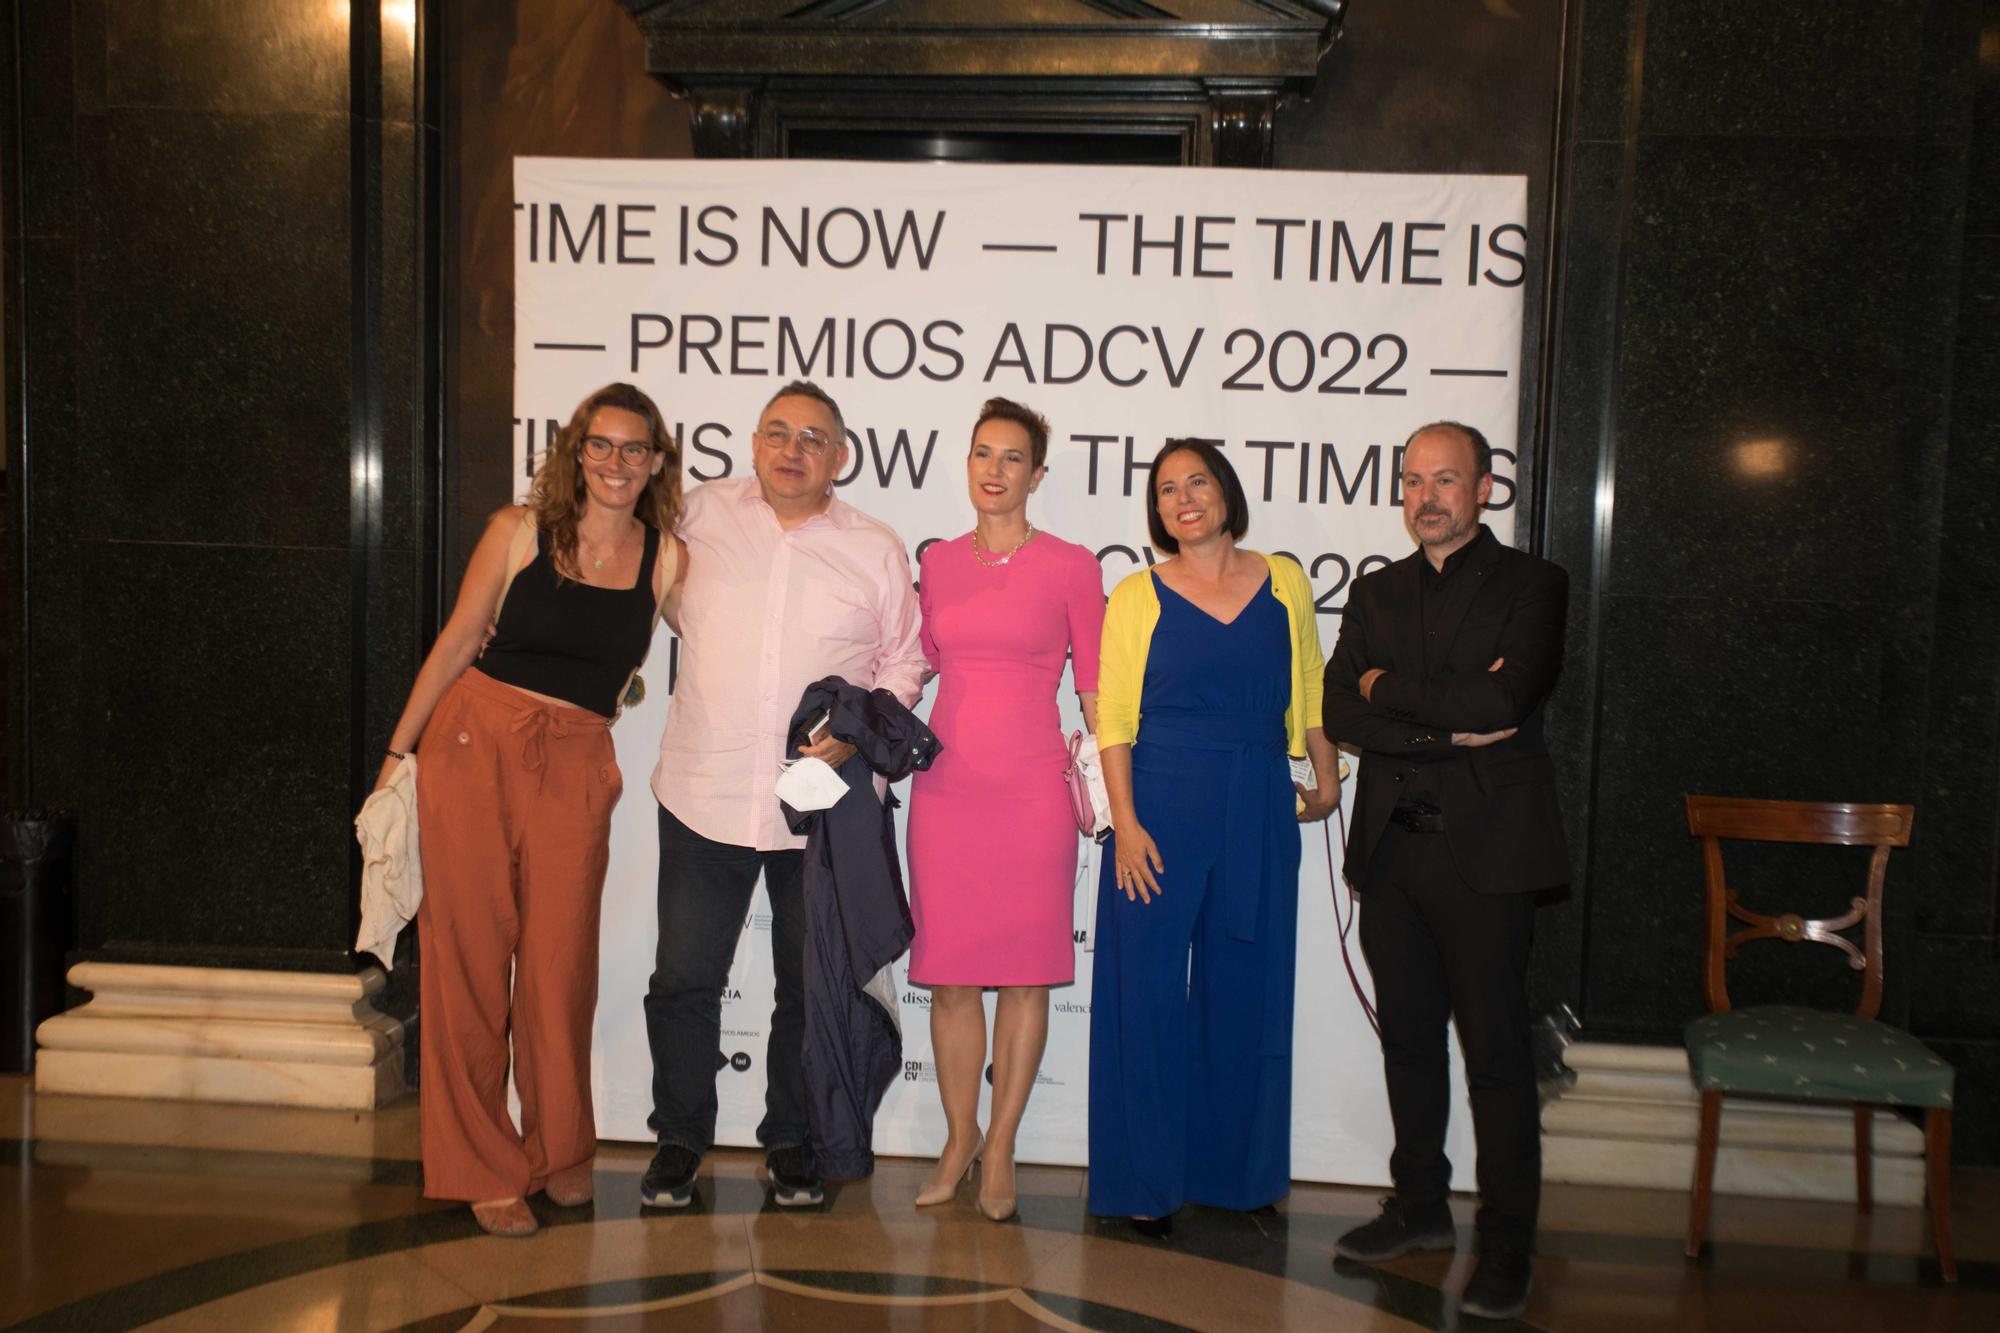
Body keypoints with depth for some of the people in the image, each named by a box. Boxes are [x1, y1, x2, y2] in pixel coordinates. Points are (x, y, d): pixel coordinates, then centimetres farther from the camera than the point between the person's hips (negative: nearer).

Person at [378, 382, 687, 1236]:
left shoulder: (668, 558, 3)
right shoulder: (520, 529, 1)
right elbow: (457, 643, 5)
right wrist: (399, 751, 7)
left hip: (576, 767, 1)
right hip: (474, 745, 0)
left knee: (559, 965, 4)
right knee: (469, 957, 3)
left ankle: (559, 1149, 27)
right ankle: (480, 1168, 18)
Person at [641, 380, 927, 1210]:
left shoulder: (876, 551, 3)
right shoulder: (702, 514, 5)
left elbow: (903, 662, 7)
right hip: (704, 796, 1)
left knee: (810, 985, 9)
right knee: (684, 978, 5)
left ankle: (790, 1143, 27)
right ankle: (679, 1140, 24)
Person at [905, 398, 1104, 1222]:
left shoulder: (1070, 566, 0)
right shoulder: (938, 562, 10)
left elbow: (1096, 687, 3)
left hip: (1032, 791, -2)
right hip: (945, 786, 3)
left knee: (1025, 974, 4)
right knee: (951, 975, 7)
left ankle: (1000, 1150, 18)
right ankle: (958, 1141, 23)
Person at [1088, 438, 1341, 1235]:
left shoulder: (1283, 582, 6)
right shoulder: (1138, 595, 0)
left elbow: (1309, 692, 17)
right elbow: (1113, 718, -3)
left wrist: (1326, 780, 15)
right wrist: (1126, 823, -11)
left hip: (1258, 814, 3)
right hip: (1160, 810, -2)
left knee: (1247, 991, 10)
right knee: (1151, 990, 2)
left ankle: (1237, 1172, 26)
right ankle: (1146, 1183, 15)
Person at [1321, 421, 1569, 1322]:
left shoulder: (1531, 584, 1)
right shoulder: (1376, 593, 14)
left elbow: (1501, 696, -16)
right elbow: (1340, 715, 2)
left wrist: (1390, 688, -4)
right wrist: (1454, 728, -10)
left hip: (1485, 848, -5)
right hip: (1392, 847, 5)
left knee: (1495, 1048, -1)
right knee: (1409, 1038, 13)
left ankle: (1507, 1243, 10)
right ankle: (1420, 1207, 28)